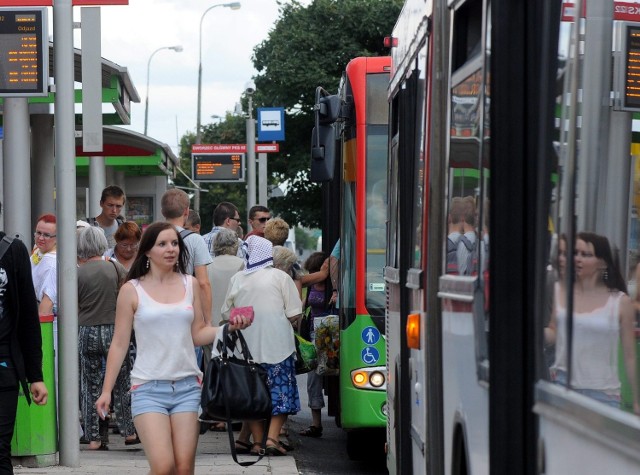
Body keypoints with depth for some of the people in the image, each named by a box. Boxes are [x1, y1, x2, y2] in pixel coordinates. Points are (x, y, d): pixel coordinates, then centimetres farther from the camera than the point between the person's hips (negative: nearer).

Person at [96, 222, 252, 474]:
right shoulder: (132, 290, 1)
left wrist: (229, 327, -5)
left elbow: (198, 335, 12)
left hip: (187, 386, 3)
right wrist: (106, 390, 0)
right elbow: (119, 343, 3)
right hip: (149, 387, -3)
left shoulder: (190, 285, 9)